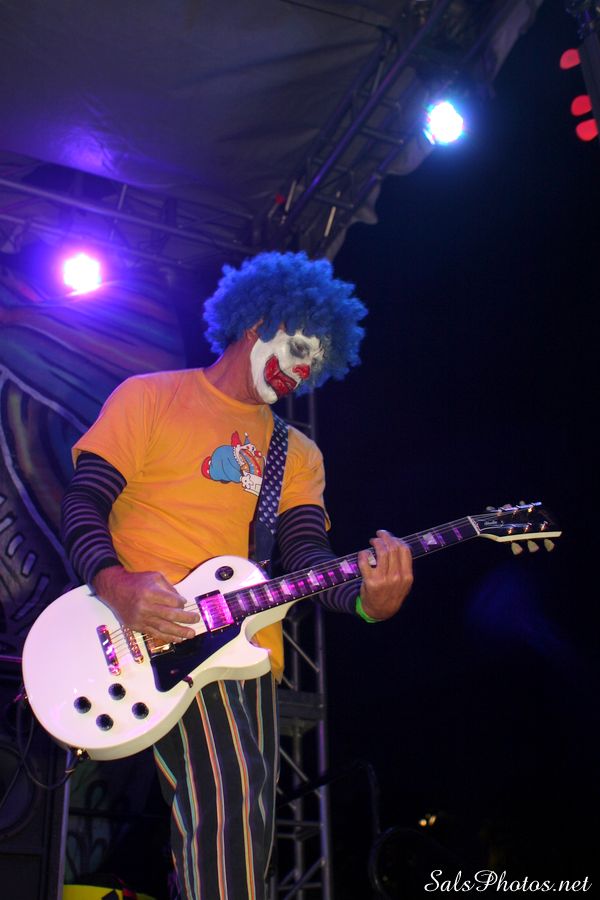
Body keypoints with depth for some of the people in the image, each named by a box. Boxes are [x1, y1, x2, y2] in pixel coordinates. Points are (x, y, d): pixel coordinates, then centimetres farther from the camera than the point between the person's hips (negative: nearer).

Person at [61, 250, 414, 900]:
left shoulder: (297, 453, 19)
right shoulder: (150, 397, 6)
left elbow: (308, 554, 6)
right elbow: (83, 502, -2)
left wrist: (368, 599, -18)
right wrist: (116, 584, -23)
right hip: (157, 634, -6)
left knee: (245, 833, 7)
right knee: (227, 791, -26)